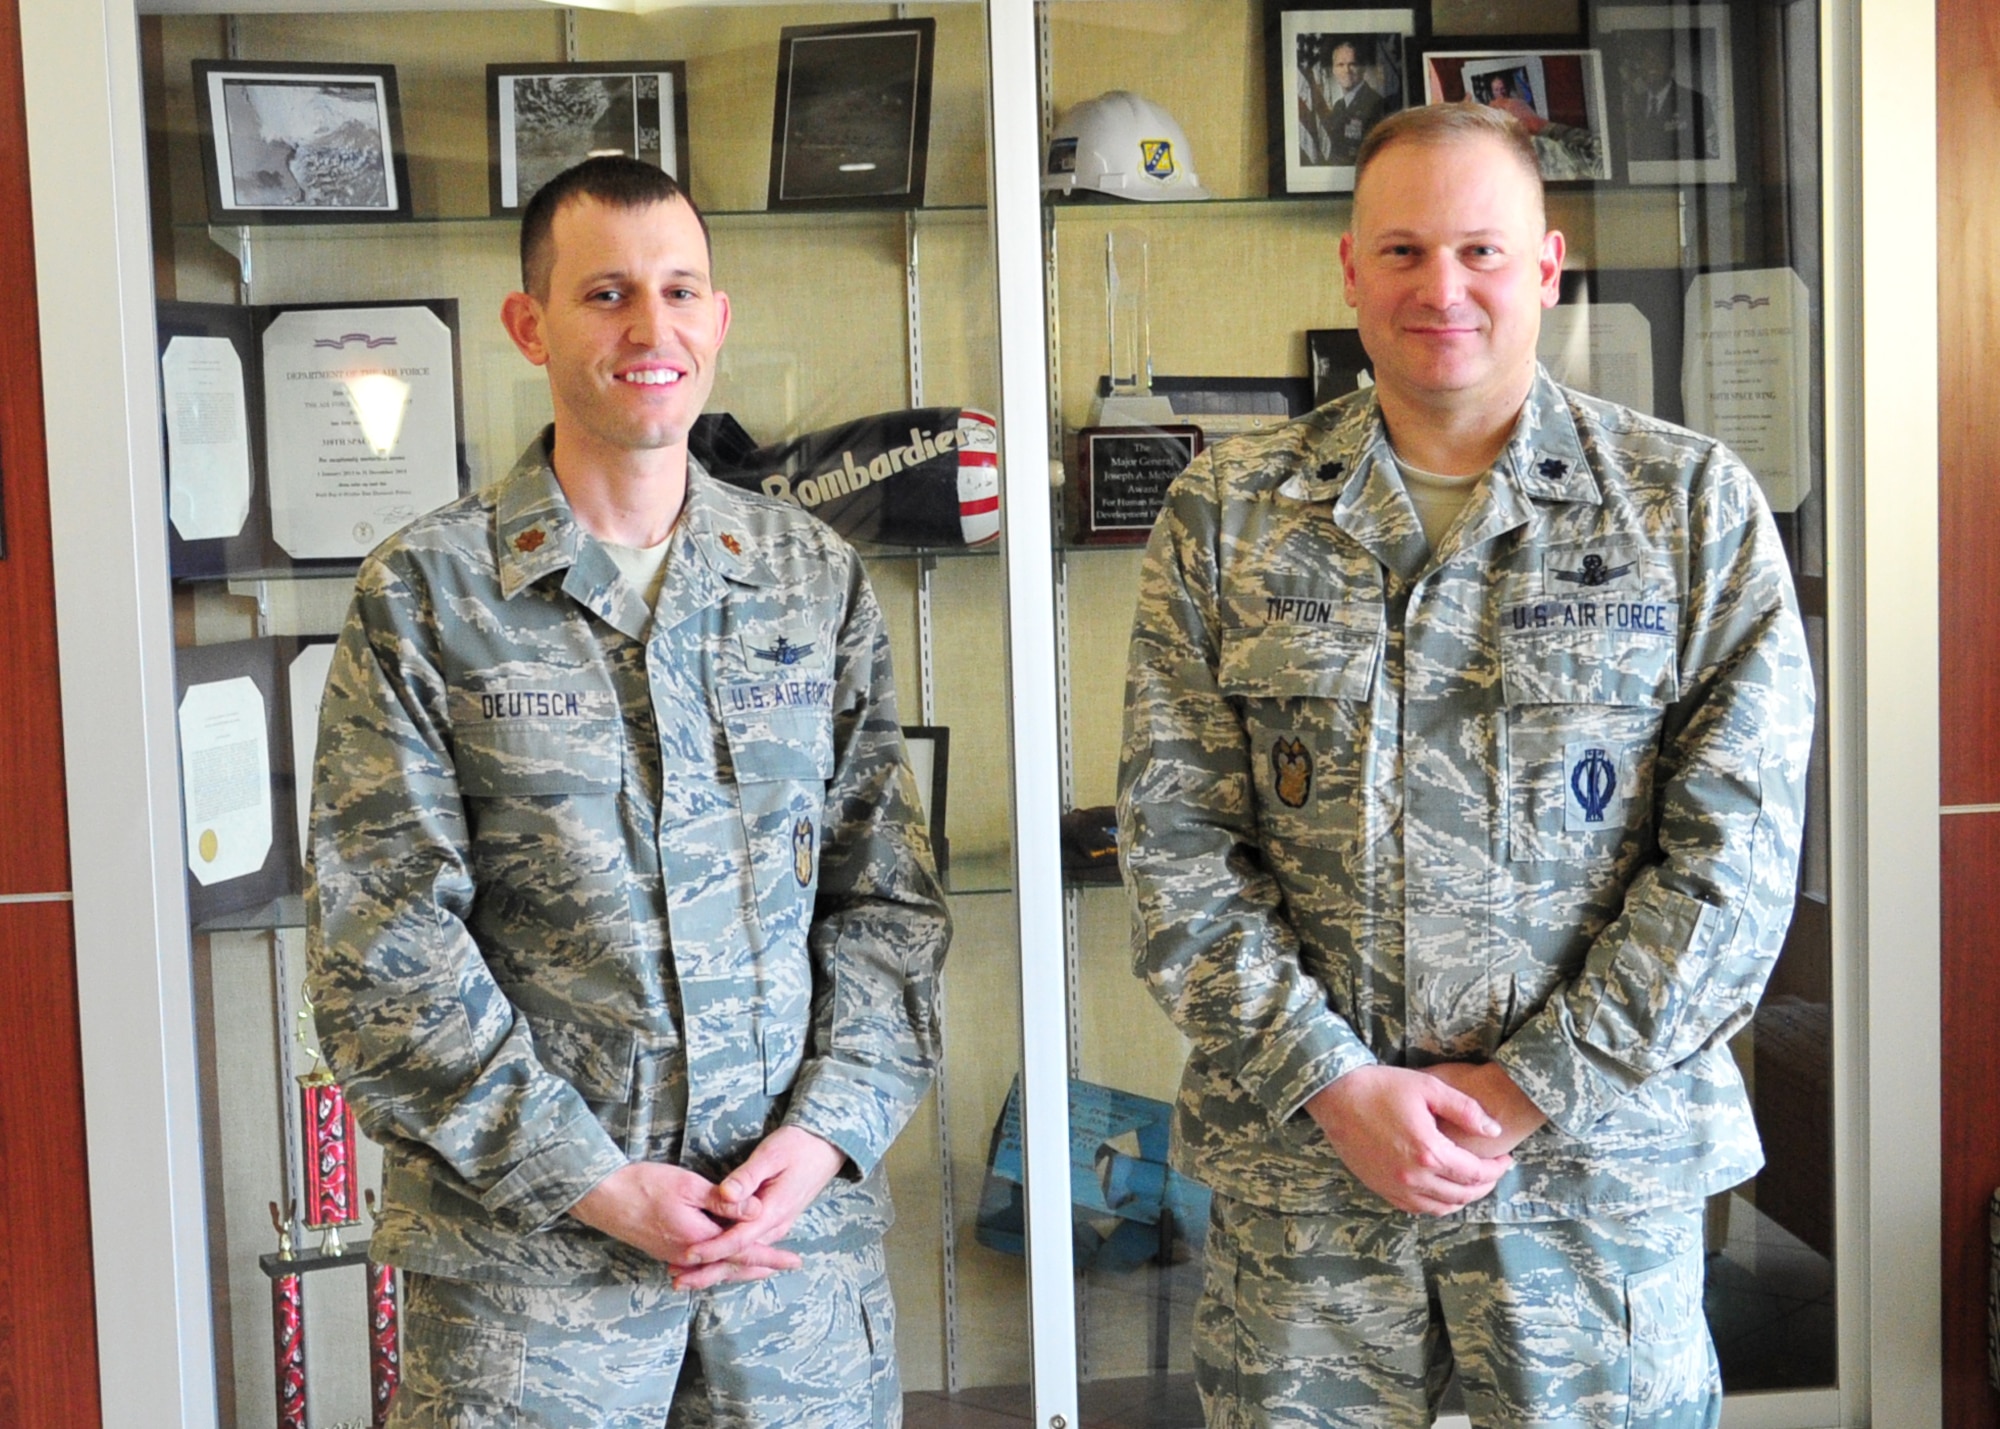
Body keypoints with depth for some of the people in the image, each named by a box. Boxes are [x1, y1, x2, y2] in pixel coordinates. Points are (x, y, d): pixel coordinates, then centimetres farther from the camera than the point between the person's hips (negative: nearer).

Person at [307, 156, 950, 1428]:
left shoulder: (818, 578, 6)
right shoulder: (423, 594, -2)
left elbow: (891, 893, 7)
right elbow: (383, 953, -6)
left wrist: (823, 1134, -7)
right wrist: (596, 1182, -11)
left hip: (806, 1225, 2)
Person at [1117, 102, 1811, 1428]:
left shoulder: (1696, 505, -1)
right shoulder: (1226, 511, 2)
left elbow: (1736, 848, -5)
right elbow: (1174, 835, -1)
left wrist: (1529, 1089, -11)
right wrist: (1333, 1082, -10)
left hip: (1599, 1156, 0)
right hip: (1296, 1153, 1)